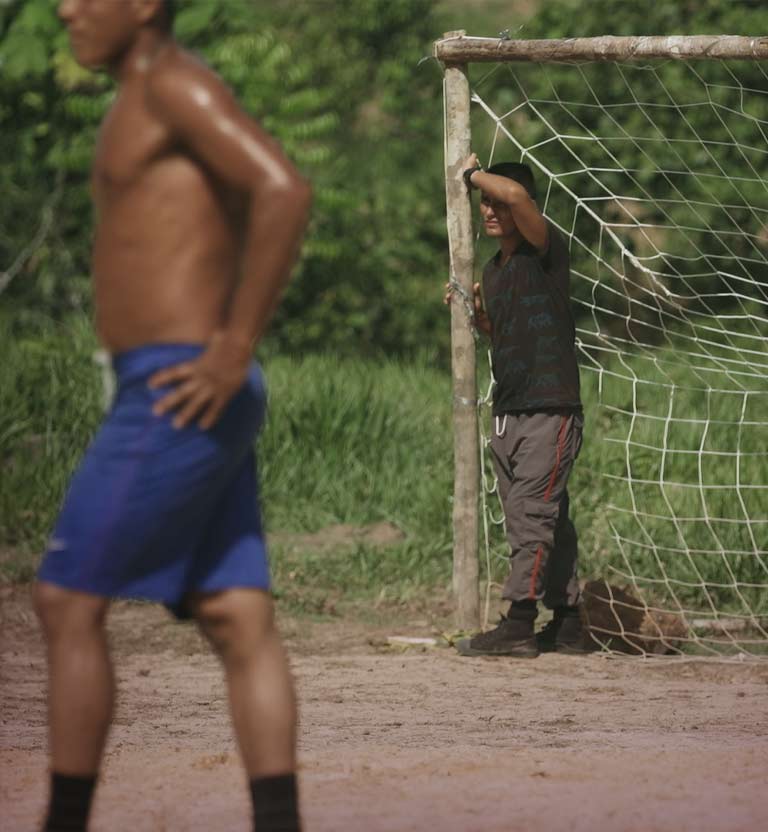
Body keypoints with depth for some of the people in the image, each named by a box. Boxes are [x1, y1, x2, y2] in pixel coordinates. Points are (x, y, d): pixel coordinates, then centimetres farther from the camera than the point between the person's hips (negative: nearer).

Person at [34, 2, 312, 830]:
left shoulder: (176, 83, -10)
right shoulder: (159, 109, 21)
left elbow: (287, 192, -25)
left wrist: (234, 352, -22)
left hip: (179, 402, -10)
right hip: (190, 410, 10)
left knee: (67, 604, -5)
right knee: (238, 623, 1)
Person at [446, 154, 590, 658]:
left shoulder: (547, 250, -8)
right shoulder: (493, 271, 16)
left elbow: (515, 193, -26)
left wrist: (473, 173, -8)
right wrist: (476, 312, 10)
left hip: (552, 412, -8)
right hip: (507, 415, 8)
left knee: (531, 513, -14)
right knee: (545, 520, 9)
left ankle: (519, 624, -19)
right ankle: (567, 622, 13)